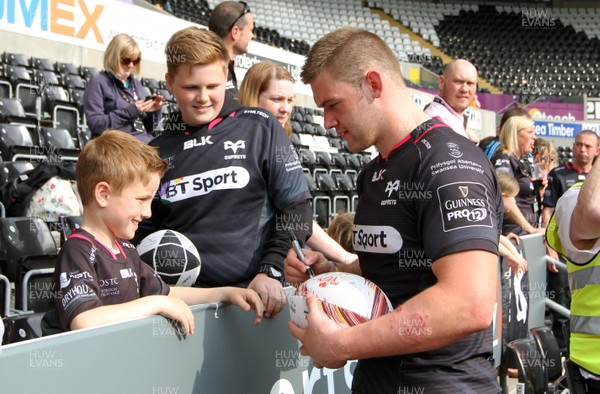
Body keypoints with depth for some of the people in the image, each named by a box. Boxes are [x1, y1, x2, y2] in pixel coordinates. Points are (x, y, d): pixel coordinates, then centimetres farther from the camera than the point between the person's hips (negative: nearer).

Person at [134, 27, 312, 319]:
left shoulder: (259, 128, -1)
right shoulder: (157, 151, 8)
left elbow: (296, 206, -1)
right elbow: (145, 230, 15)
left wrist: (272, 271, -10)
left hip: (253, 292, -2)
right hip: (183, 295, 2)